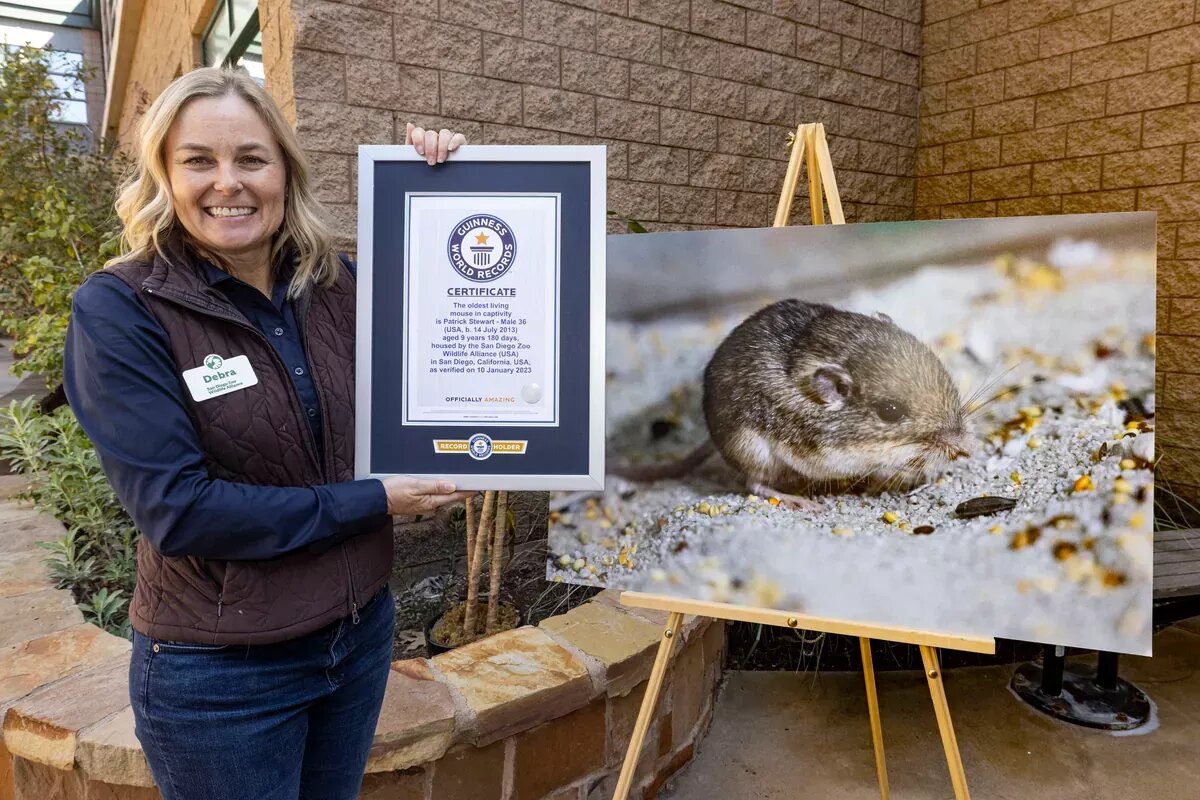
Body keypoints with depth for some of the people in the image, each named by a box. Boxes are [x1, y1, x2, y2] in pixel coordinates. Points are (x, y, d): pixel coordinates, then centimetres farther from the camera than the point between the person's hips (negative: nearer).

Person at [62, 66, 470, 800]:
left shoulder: (338, 284, -3)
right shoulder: (118, 312, -15)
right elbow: (177, 508, -21)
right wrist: (374, 501, -18)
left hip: (364, 630, 5)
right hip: (218, 671, -4)